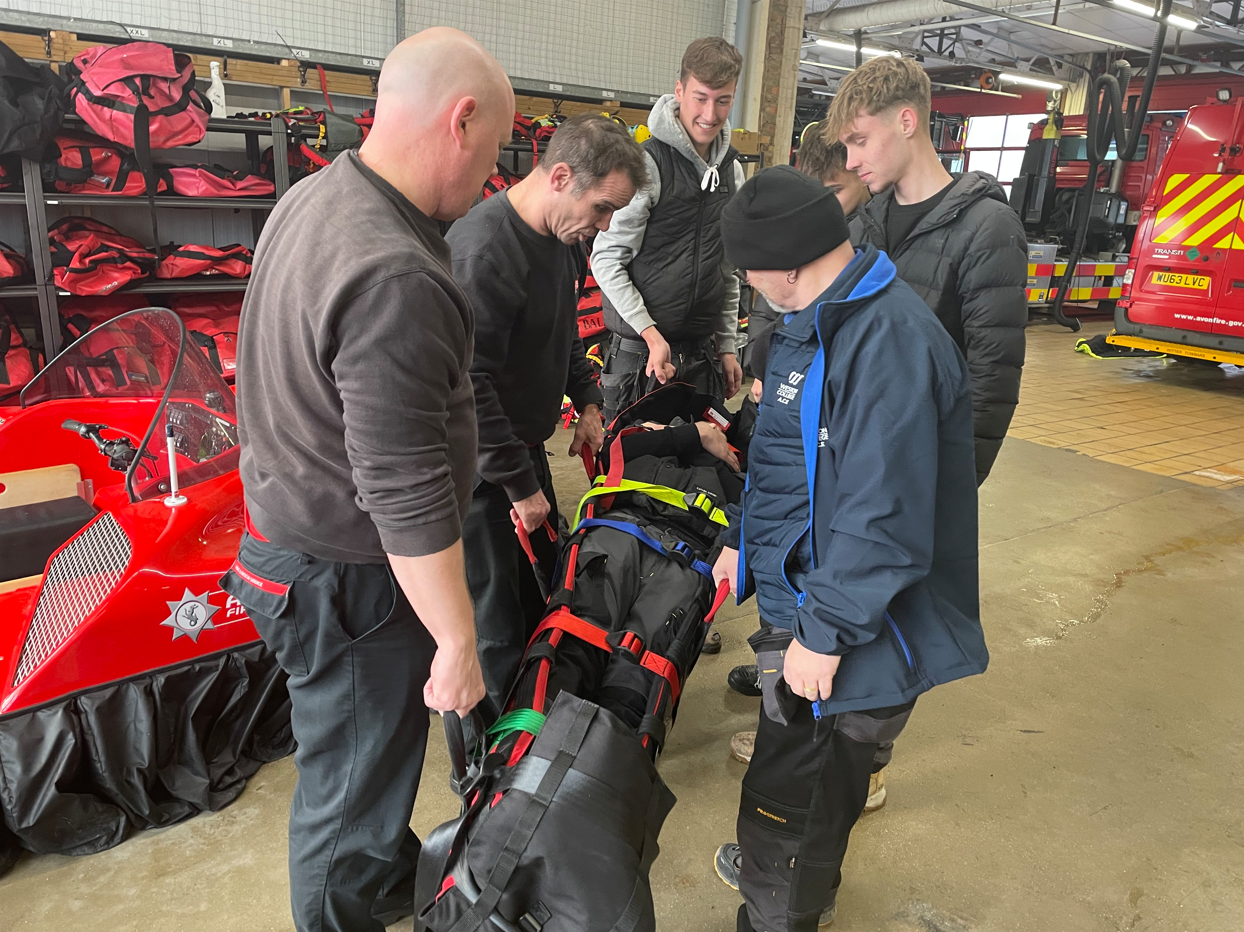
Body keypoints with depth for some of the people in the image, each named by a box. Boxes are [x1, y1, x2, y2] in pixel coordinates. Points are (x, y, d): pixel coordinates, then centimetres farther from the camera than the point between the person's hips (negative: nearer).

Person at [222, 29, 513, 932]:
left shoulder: (315, 198, 3)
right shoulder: (395, 281, -30)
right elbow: (408, 497, -29)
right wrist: (458, 641, -17)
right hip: (347, 580, -10)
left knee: (380, 746, 28)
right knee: (353, 785, 13)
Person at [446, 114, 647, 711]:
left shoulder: (565, 237, 3)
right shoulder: (484, 250, -27)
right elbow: (468, 387, -27)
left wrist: (587, 400, 10)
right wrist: (520, 483, -20)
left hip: (525, 446, 9)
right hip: (481, 469, -9)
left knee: (544, 587, 20)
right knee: (493, 627, 3)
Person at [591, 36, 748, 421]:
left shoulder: (732, 170, 11)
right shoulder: (646, 162, -11)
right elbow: (606, 259, -11)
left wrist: (728, 346, 13)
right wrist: (651, 333, -18)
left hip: (703, 356, 6)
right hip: (640, 354, -6)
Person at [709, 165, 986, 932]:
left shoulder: (890, 341, -27)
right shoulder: (825, 318, 8)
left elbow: (883, 518, -29)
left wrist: (825, 632, -22)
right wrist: (740, 539, 19)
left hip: (857, 633, -10)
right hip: (798, 592, 10)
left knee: (797, 793, 6)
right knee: (802, 772, 28)